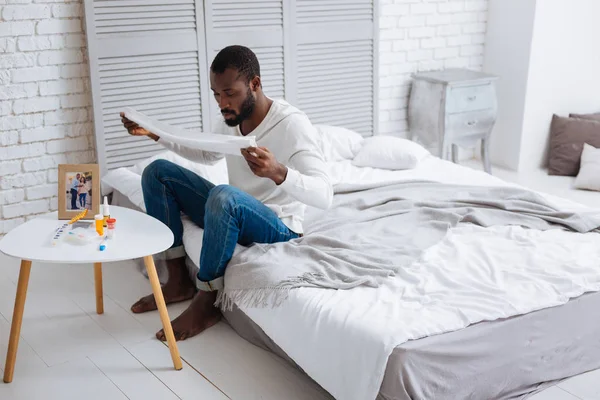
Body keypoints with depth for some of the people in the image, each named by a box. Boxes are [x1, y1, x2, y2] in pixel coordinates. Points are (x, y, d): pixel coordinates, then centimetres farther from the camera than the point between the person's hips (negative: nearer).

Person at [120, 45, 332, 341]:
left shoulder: (292, 124, -23)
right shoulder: (231, 119, 1)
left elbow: (324, 196, -32)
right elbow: (208, 155, 23)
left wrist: (278, 173, -51)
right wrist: (157, 134, 11)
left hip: (279, 229, -8)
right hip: (233, 216, 8)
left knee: (223, 195, -39)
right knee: (158, 171, 2)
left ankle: (206, 302, -19)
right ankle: (179, 281, -2)